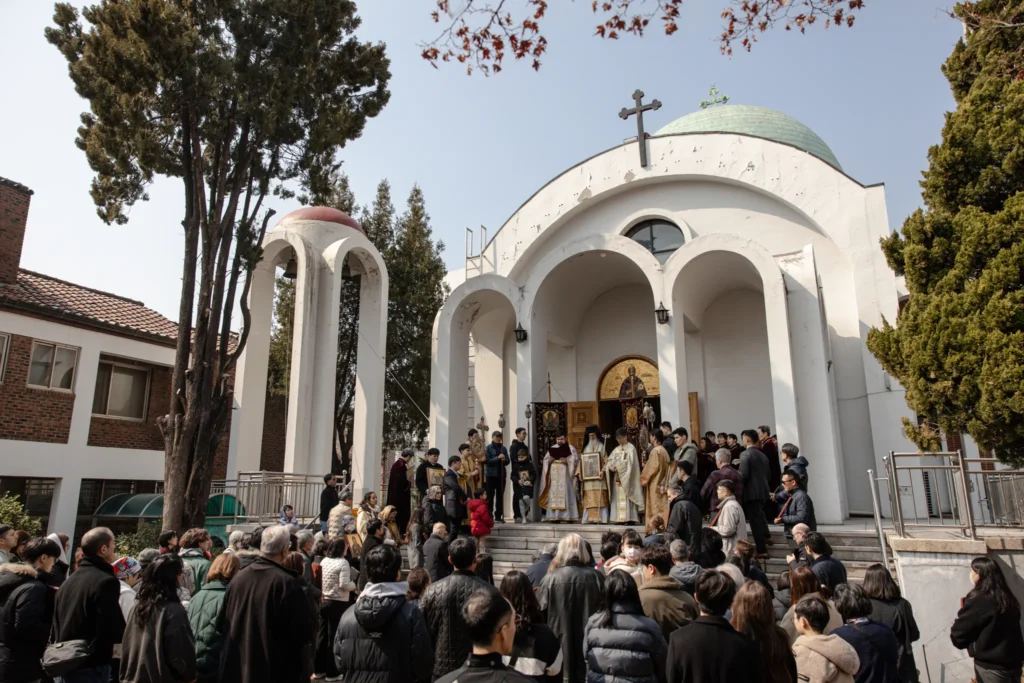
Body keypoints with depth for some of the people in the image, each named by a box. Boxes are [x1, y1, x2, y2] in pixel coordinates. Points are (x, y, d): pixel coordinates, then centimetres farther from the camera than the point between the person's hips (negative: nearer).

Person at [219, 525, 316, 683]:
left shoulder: (237, 579, -1)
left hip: (237, 670, 6)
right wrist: (312, 620, 4)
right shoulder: (286, 582, -20)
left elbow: (225, 623, 12)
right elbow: (306, 631, -17)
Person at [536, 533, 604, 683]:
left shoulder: (552, 578, -11)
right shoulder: (596, 577, -6)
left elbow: (540, 608, -4)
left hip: (561, 640, -1)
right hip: (589, 640, 1)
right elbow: (604, 608, 1)